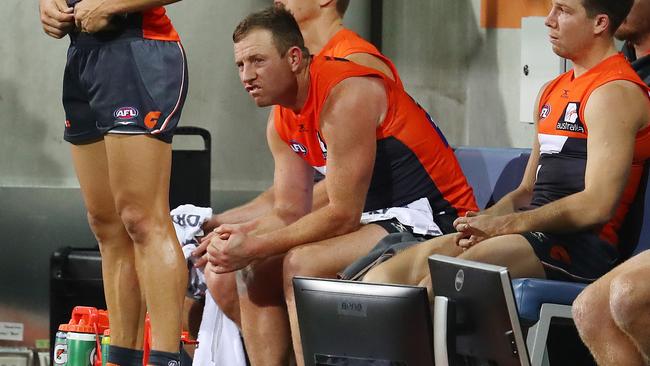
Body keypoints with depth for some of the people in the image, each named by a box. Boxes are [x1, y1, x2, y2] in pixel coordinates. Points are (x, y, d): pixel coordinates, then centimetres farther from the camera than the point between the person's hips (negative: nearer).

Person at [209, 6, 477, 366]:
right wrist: (240, 237, -15)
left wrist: (255, 247, -21)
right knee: (257, 270, 2)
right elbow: (289, 213, 7)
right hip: (376, 219, 10)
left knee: (302, 263, -27)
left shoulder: (346, 96, -22)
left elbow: (343, 215, -23)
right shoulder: (282, 123, 8)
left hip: (429, 219, -10)